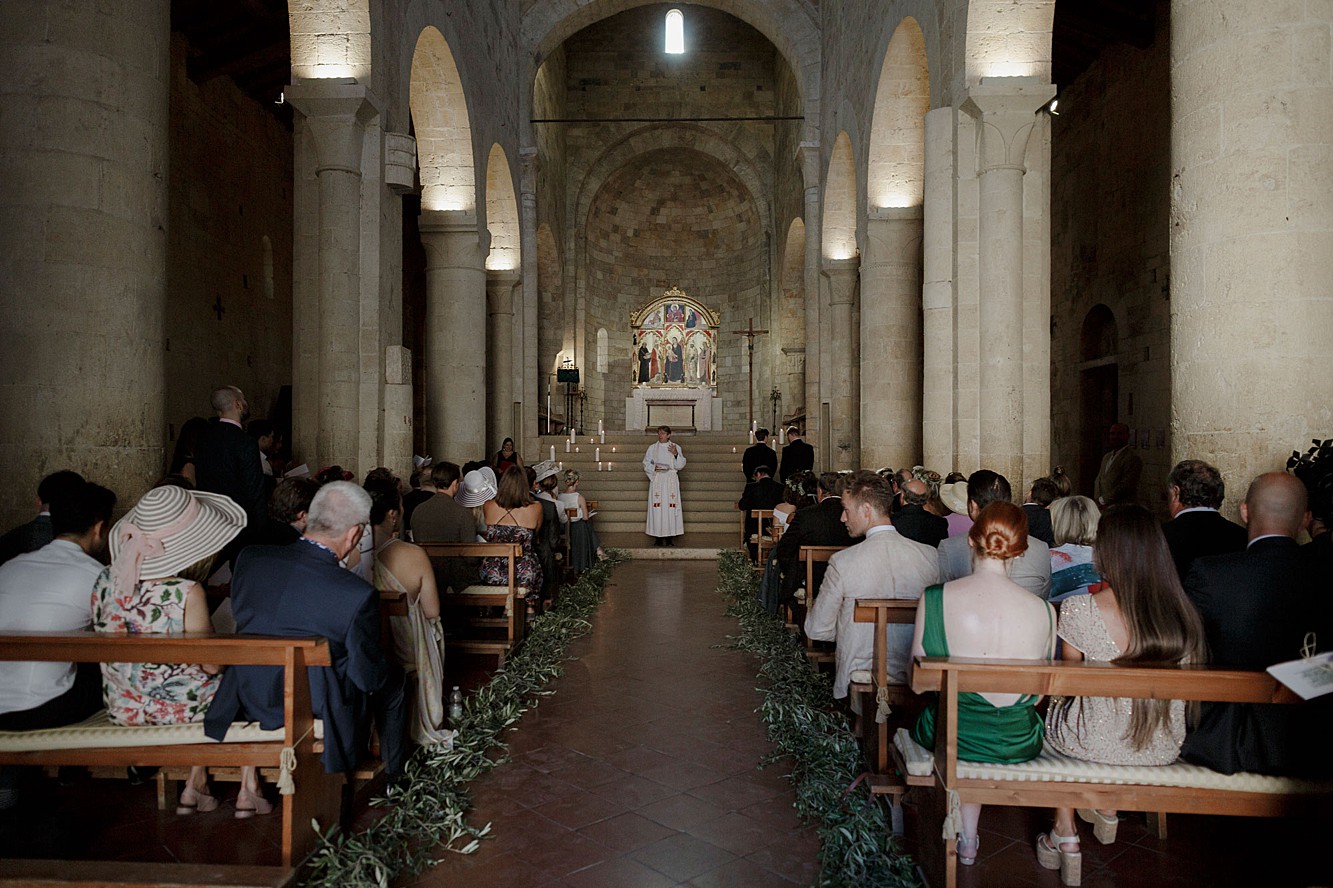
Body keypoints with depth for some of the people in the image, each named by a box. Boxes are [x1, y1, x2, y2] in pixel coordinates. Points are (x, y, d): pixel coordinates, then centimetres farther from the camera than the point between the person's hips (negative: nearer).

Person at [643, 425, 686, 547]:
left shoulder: (676, 447, 8)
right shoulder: (652, 448, 10)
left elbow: (681, 465, 3)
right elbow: (646, 463, 9)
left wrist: (676, 454, -13)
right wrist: (654, 468, -10)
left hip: (671, 480, 0)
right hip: (656, 480, 1)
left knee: (670, 507, -5)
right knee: (657, 507, -5)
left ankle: (670, 537, -1)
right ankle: (658, 537, -1)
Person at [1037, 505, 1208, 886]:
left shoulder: (1079, 609, -22)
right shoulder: (1184, 615, -10)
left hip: (1095, 744, -4)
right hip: (1163, 750, 4)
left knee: (1056, 705, 28)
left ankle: (1065, 837, 29)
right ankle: (1107, 812, 49)